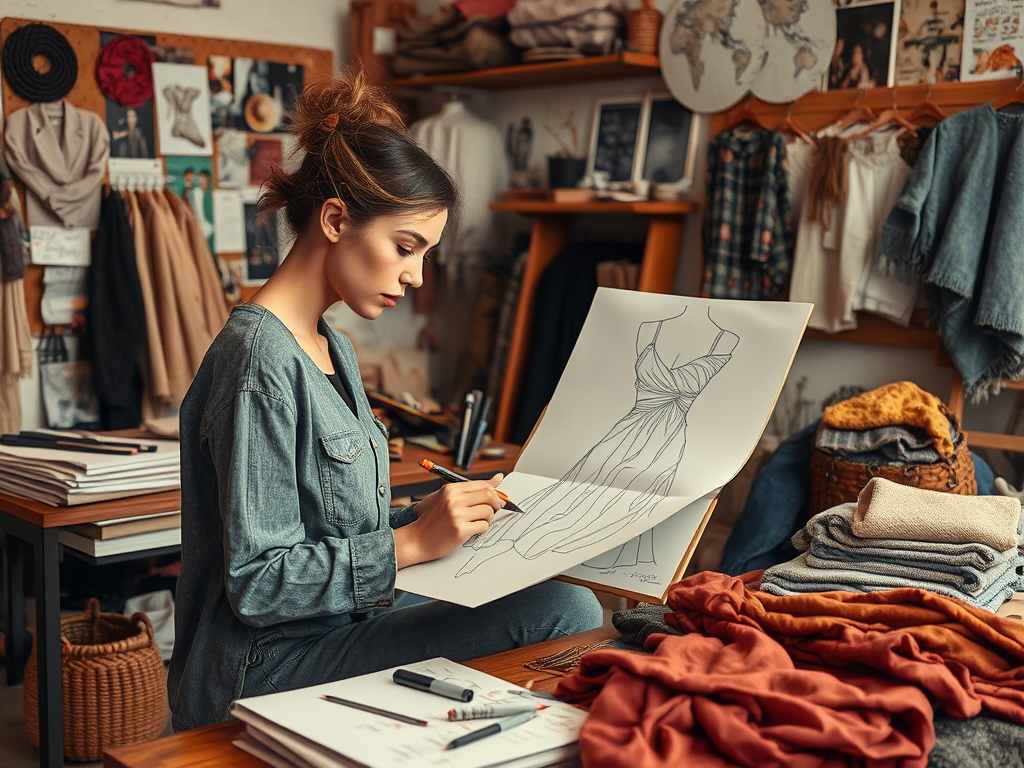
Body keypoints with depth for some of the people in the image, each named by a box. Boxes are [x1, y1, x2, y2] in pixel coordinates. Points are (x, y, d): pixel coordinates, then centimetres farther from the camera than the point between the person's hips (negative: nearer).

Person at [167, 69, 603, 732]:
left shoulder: (332, 349, 13)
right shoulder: (262, 359, -18)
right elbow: (256, 583, -19)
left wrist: (430, 513, 1)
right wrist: (412, 542, -21)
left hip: (336, 627, 9)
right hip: (266, 672, -9)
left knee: (570, 605, -2)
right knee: (559, 614, -19)